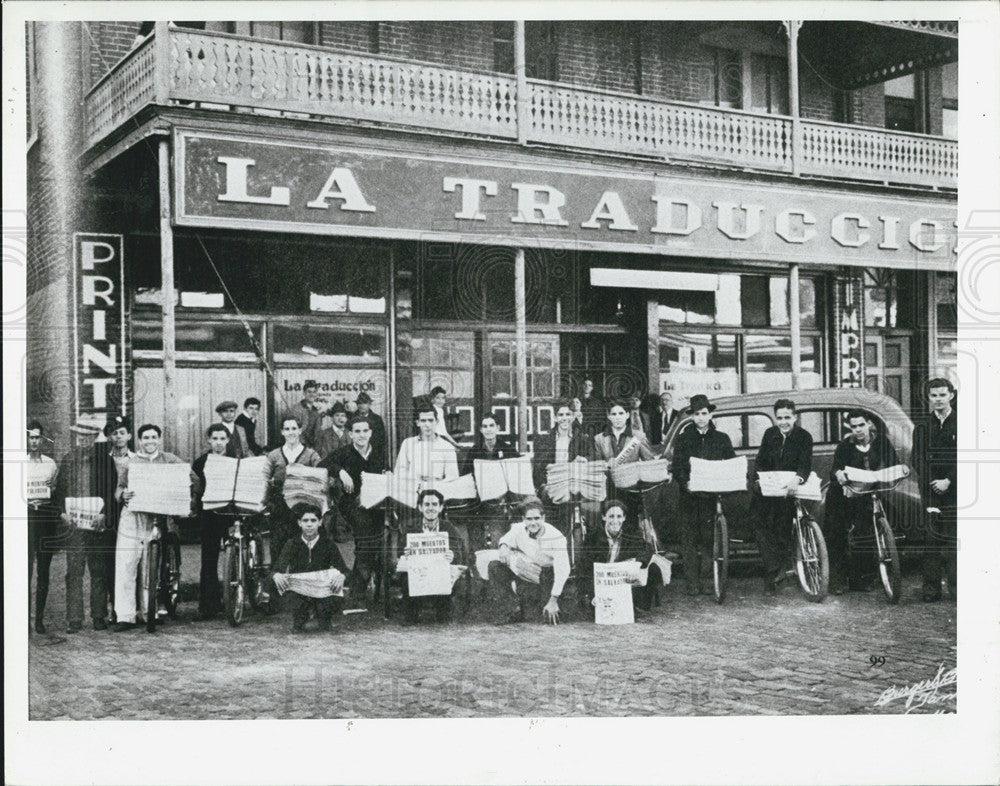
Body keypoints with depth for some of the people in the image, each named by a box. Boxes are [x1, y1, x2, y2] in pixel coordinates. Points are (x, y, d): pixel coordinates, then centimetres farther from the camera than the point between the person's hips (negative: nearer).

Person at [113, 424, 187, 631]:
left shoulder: (169, 460, 11)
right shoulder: (130, 463, 14)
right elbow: (119, 488, 12)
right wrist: (123, 495, -11)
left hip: (158, 518, 0)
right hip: (132, 517, 1)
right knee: (125, 567, -5)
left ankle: (150, 610, 13)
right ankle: (125, 616, -3)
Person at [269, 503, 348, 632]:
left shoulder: (327, 543, -1)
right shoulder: (293, 544, 0)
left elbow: (341, 568, -10)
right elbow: (278, 568, -11)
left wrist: (341, 576, -36)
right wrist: (276, 575, -37)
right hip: (298, 590, 1)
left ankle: (324, 619, 5)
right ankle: (299, 620, -2)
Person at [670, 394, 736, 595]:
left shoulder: (721, 438, 11)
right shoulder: (683, 439, 7)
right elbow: (676, 466, 0)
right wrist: (685, 483, -18)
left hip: (712, 494, 0)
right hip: (689, 494, 0)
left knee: (709, 537, -4)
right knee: (689, 538, -2)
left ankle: (706, 578, 3)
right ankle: (692, 581, 2)